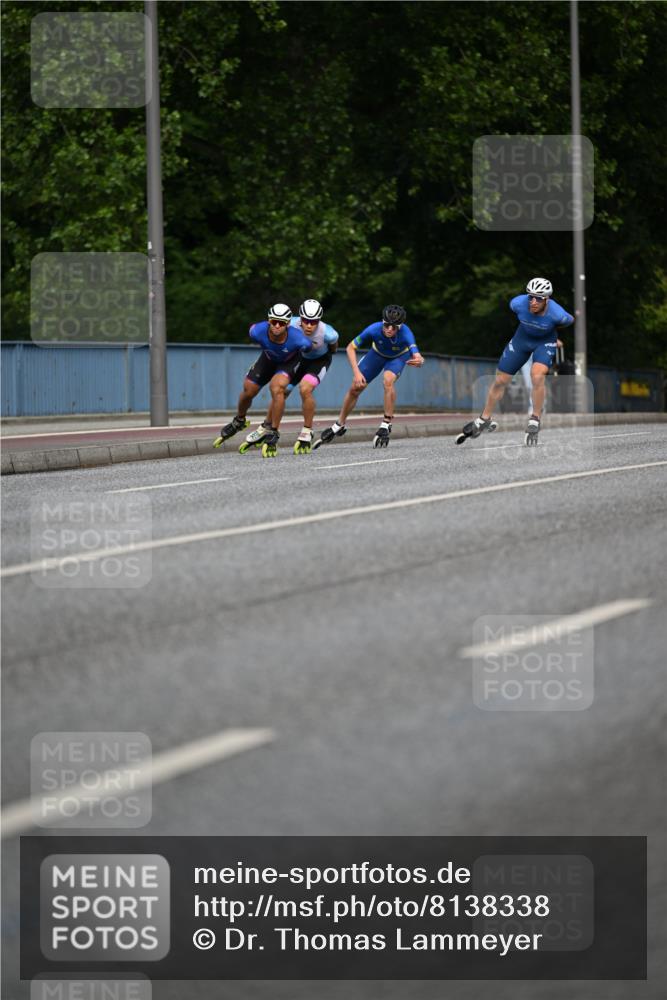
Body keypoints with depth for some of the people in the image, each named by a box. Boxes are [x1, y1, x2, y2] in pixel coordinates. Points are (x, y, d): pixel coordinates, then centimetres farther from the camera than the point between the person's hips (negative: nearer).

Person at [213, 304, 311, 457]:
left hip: (288, 362, -3)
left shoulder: (298, 339, -42)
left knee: (277, 388, -29)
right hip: (268, 358, 3)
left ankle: (273, 434, -15)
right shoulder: (258, 332, -35)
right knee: (248, 390, 9)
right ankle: (239, 421, 43)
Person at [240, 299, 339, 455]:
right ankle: (265, 429, 26)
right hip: (300, 358, 3)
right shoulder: (292, 326, -33)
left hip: (320, 360, -3)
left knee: (305, 389, -27)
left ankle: (307, 434, -9)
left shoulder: (327, 333, -35)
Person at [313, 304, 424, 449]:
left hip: (399, 356, -2)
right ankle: (339, 426, 23)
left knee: (388, 380, -32)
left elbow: (417, 357, -53)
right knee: (355, 388, 1)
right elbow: (350, 348, -24)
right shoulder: (374, 329, -37)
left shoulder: (405, 333, -42)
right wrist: (356, 372, -34)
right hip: (378, 354, 2)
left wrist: (418, 360, -78)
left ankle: (386, 425, -19)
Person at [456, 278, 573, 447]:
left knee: (537, 376, -28)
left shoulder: (556, 314, -35)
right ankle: (484, 420, 27)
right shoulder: (518, 303, -30)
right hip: (522, 338, 3)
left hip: (545, 342, -3)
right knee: (500, 380, 6)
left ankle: (534, 422, -9)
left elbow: (571, 322, -11)